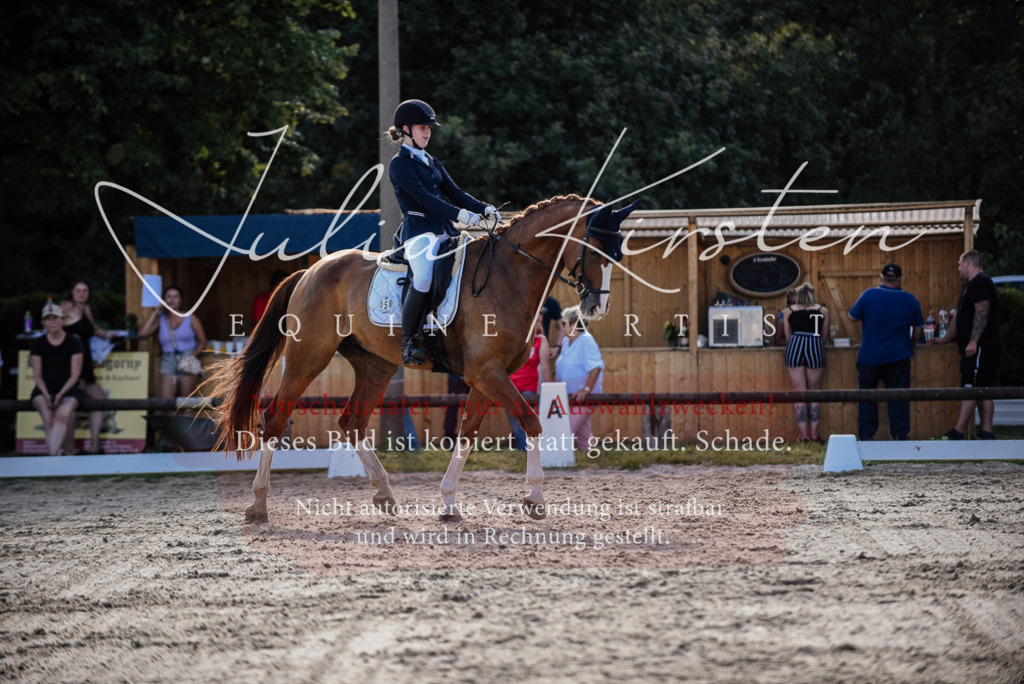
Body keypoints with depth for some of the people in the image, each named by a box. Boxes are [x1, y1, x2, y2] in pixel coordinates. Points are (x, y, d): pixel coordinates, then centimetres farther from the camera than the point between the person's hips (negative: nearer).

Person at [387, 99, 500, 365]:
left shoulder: (432, 163, 23)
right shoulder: (400, 164, -2)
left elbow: (454, 192, 16)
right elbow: (422, 196, -14)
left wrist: (484, 209, -2)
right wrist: (460, 214, -24)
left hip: (444, 232, 8)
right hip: (419, 231, -8)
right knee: (425, 277, -32)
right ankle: (408, 343, -26)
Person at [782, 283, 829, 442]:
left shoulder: (789, 311, 16)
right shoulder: (823, 311, 14)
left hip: (795, 346, 0)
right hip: (815, 346, 0)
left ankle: (804, 435, -3)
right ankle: (814, 433, 3)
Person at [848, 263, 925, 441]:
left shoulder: (869, 295, -10)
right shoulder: (910, 300, -3)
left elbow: (853, 317, 0)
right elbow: (918, 329, 6)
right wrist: (910, 346, 22)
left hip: (869, 356, -1)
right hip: (898, 356, 1)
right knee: (899, 397, 5)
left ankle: (866, 435, 7)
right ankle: (900, 435, 4)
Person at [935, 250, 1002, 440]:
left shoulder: (981, 282, -10)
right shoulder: (971, 285, 24)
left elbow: (982, 312, -21)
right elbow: (959, 317, 31)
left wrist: (973, 341, -26)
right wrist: (945, 339, 36)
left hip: (981, 347, -11)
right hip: (974, 348, 11)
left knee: (971, 388, -13)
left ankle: (958, 431, -18)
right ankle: (986, 432, 5)